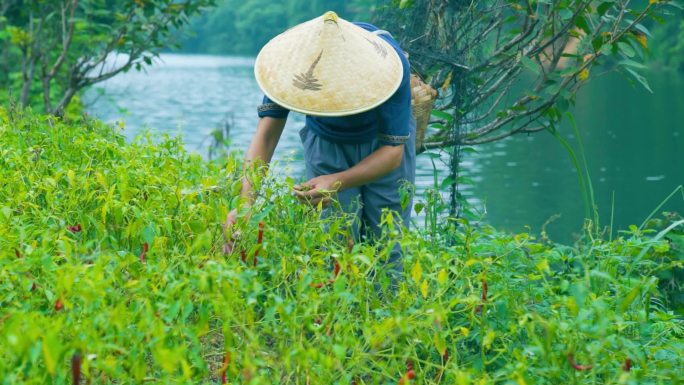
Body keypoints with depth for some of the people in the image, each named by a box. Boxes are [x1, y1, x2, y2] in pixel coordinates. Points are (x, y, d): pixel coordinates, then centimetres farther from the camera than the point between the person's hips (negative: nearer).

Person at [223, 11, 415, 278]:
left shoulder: (390, 63, -36)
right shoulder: (293, 58, -31)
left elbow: (393, 150, -31)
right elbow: (266, 136, -32)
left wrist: (338, 183, -47)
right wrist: (245, 204, -48)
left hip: (382, 143, -1)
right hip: (327, 142, 1)